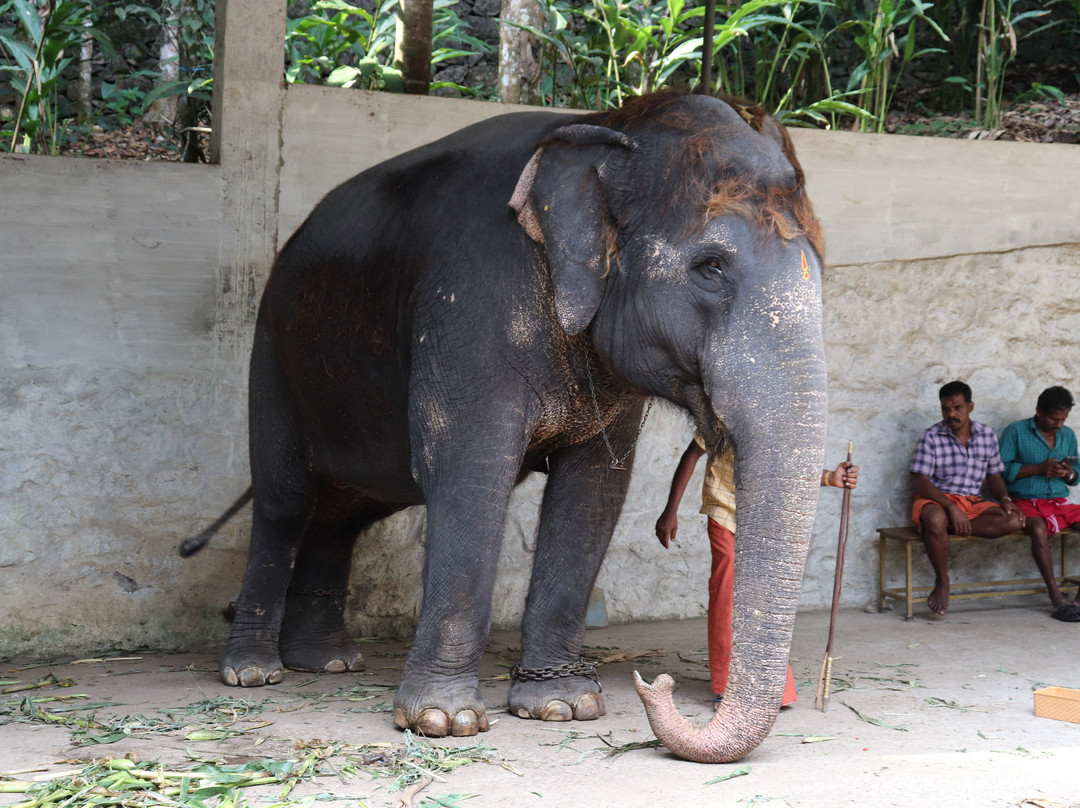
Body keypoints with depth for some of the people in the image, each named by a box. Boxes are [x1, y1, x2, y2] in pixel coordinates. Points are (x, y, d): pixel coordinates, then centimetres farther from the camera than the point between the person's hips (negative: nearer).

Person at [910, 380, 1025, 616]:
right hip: (936, 499, -4)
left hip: (973, 503, 4)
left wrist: (1004, 499, -6)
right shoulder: (931, 437, -5)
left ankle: (949, 529, -24)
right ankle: (942, 582, -21)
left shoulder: (987, 435, 8)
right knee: (936, 520, -41)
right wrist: (951, 508, -25)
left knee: (1014, 520, -24)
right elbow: (919, 482, -12)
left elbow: (994, 476, 17)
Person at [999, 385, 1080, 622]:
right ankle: (1056, 598, -31)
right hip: (1025, 502, -5)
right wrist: (1039, 469, -14)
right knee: (1039, 529, -37)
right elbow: (1001, 470, -8)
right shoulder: (1016, 432, 0)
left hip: (1059, 502, 5)